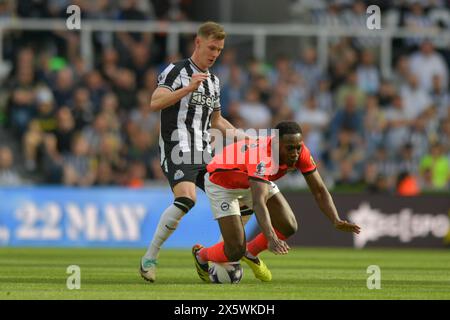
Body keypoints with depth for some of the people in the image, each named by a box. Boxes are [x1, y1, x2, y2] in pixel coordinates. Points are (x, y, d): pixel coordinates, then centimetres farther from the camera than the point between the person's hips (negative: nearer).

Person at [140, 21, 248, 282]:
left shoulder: (214, 81, 19)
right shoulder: (176, 71, -4)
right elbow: (155, 103, -18)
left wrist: (239, 135, 14)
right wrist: (188, 89, -27)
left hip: (204, 154, 8)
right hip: (178, 151, -8)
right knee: (186, 199, -29)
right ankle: (150, 258, -20)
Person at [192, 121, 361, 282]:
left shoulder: (300, 152, -24)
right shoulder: (263, 157, -44)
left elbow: (319, 191, -16)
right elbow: (258, 202, -55)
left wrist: (336, 221, -32)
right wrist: (272, 239, -68)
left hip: (257, 181, 7)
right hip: (221, 183, -7)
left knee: (289, 227, -7)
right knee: (235, 252, -13)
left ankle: (250, 253, 22)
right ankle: (201, 256, 21)